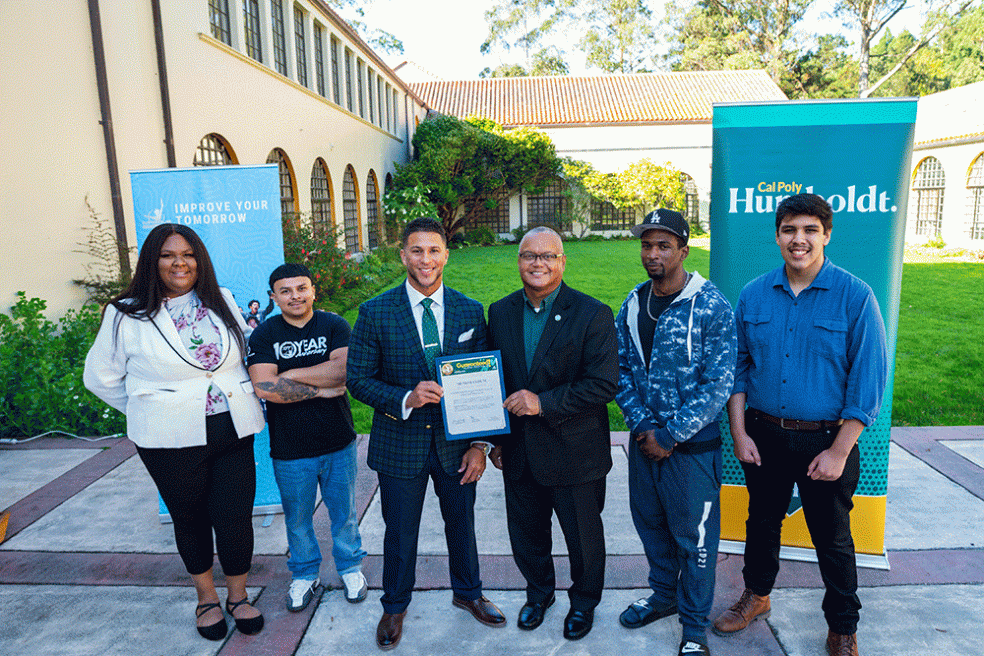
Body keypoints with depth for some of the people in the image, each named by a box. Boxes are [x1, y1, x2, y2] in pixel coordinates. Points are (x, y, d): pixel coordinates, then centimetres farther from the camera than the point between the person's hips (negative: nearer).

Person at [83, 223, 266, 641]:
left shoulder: (223, 302, 6)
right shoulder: (126, 316, -4)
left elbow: (248, 354, 19)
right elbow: (100, 377, 5)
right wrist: (150, 412, 5)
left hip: (233, 432, 2)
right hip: (172, 441, -2)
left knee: (235, 517, 3)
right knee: (190, 518, 14)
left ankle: (237, 596, 28)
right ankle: (206, 598, 37)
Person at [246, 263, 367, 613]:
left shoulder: (334, 325, -3)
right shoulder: (263, 335, -3)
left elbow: (344, 370, -19)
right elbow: (264, 387, -16)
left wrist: (291, 375, -15)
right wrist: (321, 389, -14)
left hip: (338, 443, 0)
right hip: (289, 449, 0)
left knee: (344, 512, 16)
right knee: (297, 518, 16)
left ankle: (350, 568, 38)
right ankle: (305, 574, 39)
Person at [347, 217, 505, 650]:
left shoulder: (470, 311, -3)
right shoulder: (375, 313, -9)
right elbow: (358, 379, -7)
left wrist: (481, 443, -4)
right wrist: (406, 399, -23)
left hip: (456, 440, 2)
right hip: (400, 442, -1)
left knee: (462, 524, 19)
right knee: (400, 533, 14)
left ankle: (468, 593, 46)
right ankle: (394, 607, 41)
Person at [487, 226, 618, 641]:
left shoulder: (593, 315, -13)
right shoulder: (500, 312, 2)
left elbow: (603, 384, -18)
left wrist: (544, 403, -24)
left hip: (575, 454, -3)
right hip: (519, 451, 4)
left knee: (583, 536, 16)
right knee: (526, 535, 21)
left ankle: (584, 601, 44)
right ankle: (539, 592, 49)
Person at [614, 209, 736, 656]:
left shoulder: (711, 307, -14)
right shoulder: (632, 305, 2)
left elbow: (718, 384, -16)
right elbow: (621, 370, 5)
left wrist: (669, 436, -15)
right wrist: (641, 424, -7)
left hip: (692, 445, -5)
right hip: (643, 439, 5)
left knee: (694, 536, 8)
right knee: (651, 523, 19)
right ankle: (664, 595, 44)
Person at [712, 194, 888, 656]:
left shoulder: (855, 297, -10)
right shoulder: (753, 295, 0)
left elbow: (868, 380, -10)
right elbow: (738, 366, 5)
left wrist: (838, 451, -13)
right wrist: (739, 433, -1)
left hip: (825, 440, -3)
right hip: (763, 436, 3)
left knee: (832, 538, 12)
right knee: (762, 520, 20)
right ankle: (756, 595, 43)